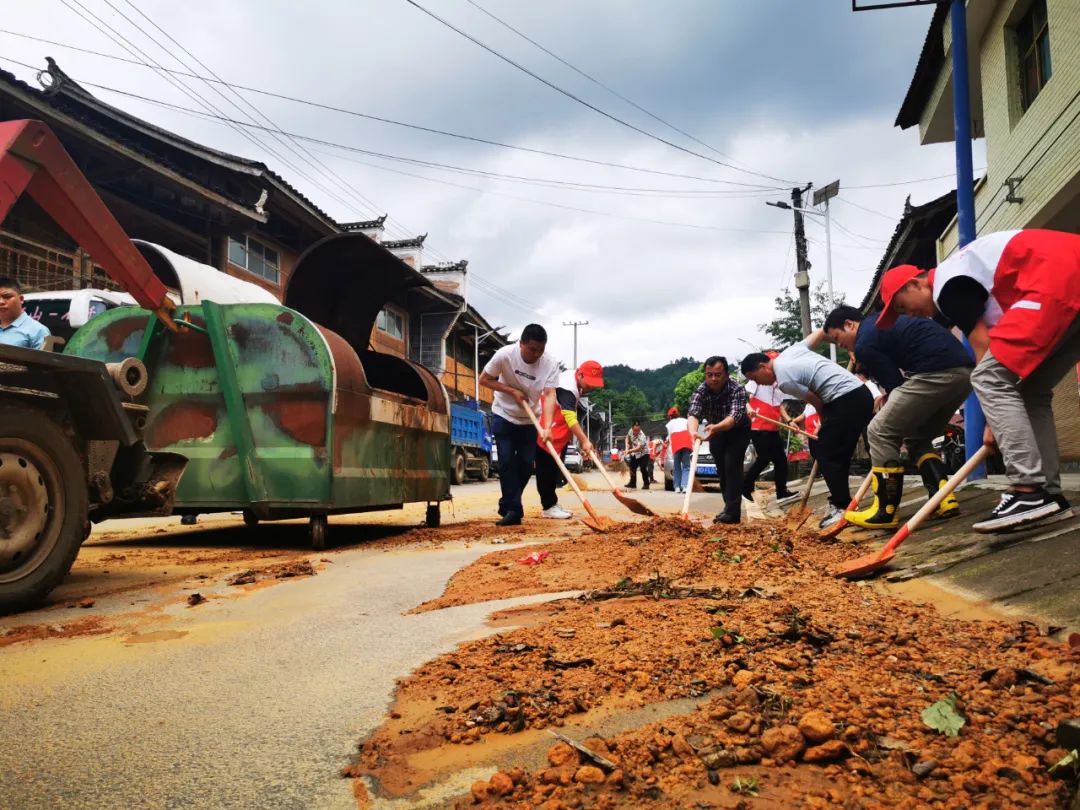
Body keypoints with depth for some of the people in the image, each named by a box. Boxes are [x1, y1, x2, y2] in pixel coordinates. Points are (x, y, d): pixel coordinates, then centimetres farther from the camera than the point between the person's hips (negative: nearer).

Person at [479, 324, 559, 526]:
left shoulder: (550, 364, -22)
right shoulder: (505, 355, -24)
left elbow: (549, 396, -28)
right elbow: (484, 379, -12)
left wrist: (547, 427, -41)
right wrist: (512, 391, -22)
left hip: (529, 420, 2)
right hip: (503, 416, -2)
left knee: (527, 464, 1)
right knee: (507, 461, -10)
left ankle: (508, 505, 21)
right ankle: (513, 509, -5)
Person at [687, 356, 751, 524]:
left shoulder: (737, 389, -32)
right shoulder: (701, 391, -24)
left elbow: (735, 416, -46)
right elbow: (692, 413, -39)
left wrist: (715, 428, -66)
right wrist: (693, 431, -62)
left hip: (737, 431, -4)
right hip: (716, 432, 4)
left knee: (732, 466, -19)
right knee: (722, 470, 9)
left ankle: (732, 512, -20)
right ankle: (730, 508, 22)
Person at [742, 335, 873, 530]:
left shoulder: (784, 380, -12)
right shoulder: (789, 351, 13)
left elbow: (816, 401, -4)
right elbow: (821, 332, 19)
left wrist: (825, 422, 13)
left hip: (847, 400, -10)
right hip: (860, 392, 10)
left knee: (827, 456, -6)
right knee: (837, 454, 15)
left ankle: (843, 508, -4)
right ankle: (839, 502, 21)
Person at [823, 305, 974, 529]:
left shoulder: (864, 344, -1)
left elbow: (894, 383, 0)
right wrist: (891, 398, 26)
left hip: (937, 373, -10)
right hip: (964, 371, 10)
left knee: (881, 432, 0)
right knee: (917, 438, 23)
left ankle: (885, 512, 1)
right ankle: (944, 499, 10)